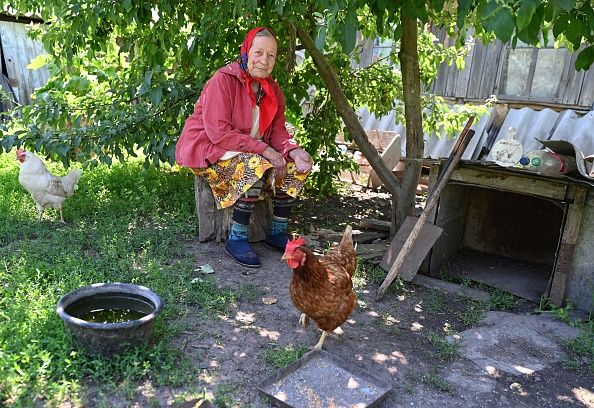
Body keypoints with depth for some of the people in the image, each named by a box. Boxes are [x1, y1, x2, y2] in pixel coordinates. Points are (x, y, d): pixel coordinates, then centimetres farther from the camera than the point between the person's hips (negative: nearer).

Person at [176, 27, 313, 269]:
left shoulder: (272, 90, 5)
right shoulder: (223, 80, -17)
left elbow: (278, 132, 1)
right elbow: (219, 133, -24)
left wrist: (294, 151, -22)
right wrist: (265, 151, -28)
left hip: (251, 150, 7)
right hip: (207, 149, -7)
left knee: (296, 167, -9)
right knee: (256, 167, -34)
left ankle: (277, 233, 1)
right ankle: (236, 239, -20)